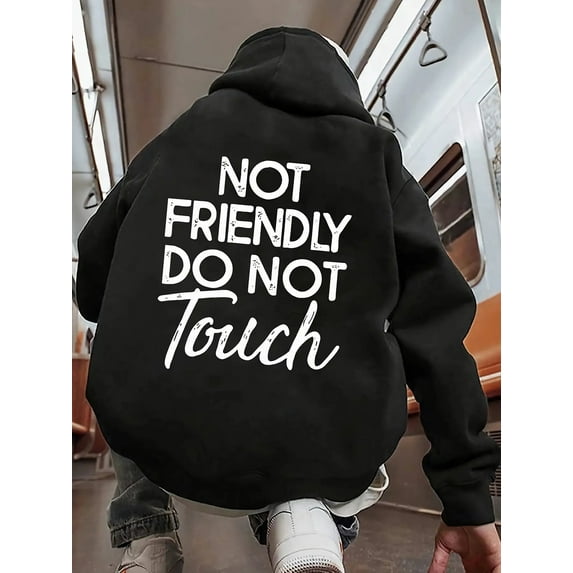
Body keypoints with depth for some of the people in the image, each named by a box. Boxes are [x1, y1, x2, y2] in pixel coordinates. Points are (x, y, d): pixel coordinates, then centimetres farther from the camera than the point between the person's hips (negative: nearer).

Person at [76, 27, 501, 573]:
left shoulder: (177, 138, 10)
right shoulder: (375, 155, 8)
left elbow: (91, 286, 17)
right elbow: (437, 327, 2)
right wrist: (468, 494, 10)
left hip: (155, 445, 2)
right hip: (323, 454, 0)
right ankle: (305, 518, 6)